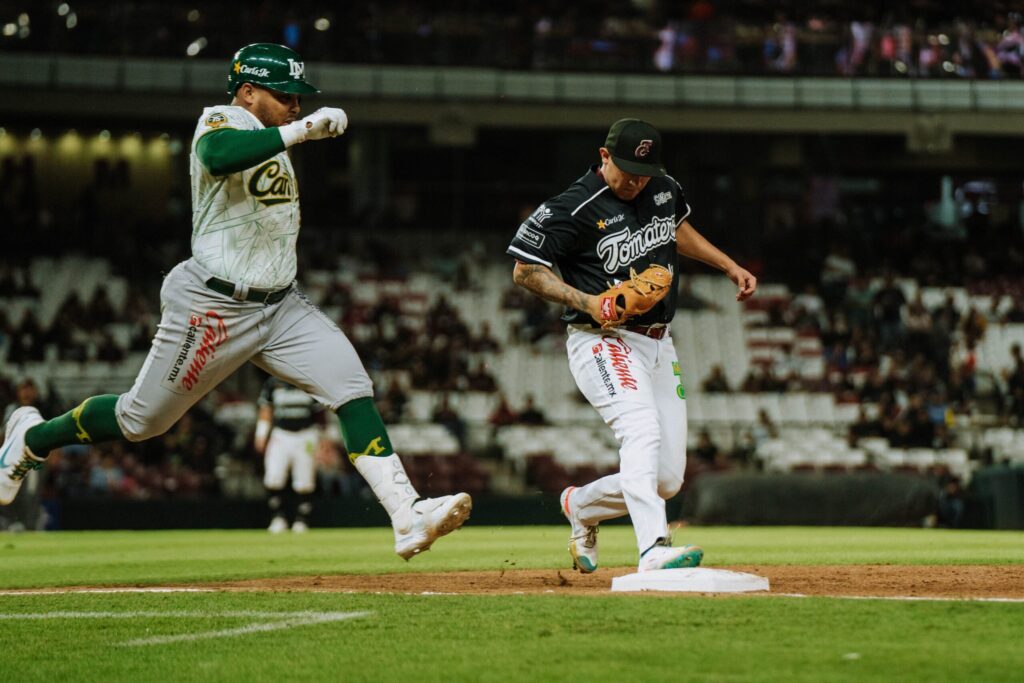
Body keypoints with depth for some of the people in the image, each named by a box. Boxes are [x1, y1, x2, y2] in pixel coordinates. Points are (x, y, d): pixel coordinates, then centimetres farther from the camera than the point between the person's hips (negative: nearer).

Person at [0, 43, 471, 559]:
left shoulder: (271, 140, 15)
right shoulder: (220, 121, -11)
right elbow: (218, 155, -39)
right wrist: (301, 130, -40)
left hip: (280, 305, 7)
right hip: (212, 305, -7)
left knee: (352, 387, -13)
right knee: (140, 420, 5)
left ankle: (407, 516, -21)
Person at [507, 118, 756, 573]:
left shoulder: (664, 189, 8)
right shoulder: (573, 210, -14)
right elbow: (525, 271, -11)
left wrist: (730, 267, 24)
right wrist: (586, 301, -21)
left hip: (658, 345, 7)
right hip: (603, 343, -7)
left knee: (667, 479, 3)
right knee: (642, 431, -32)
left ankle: (580, 506, 29)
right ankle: (653, 549, -45)